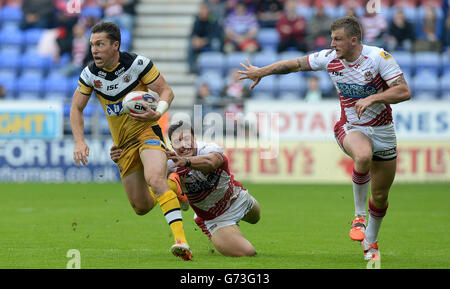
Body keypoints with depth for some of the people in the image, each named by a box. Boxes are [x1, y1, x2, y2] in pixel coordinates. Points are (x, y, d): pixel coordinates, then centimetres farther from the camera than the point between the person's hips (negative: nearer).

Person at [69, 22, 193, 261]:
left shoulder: (137, 63, -14)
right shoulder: (90, 75, -4)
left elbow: (166, 91, -8)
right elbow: (76, 108, 7)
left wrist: (157, 113, -29)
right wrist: (79, 141, -7)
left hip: (147, 131, -5)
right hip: (123, 144, 5)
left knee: (155, 179, -33)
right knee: (141, 207, 4)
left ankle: (180, 240, -38)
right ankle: (171, 192, 39)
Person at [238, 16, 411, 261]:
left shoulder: (379, 57, -16)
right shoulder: (330, 58, -6)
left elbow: (404, 92, -19)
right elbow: (296, 64, 9)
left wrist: (372, 98, -30)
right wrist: (262, 72, 18)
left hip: (383, 131, 0)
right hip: (351, 128, 0)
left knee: (380, 195, 6)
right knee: (363, 156, -37)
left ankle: (370, 241, 34)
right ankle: (359, 216, -19)